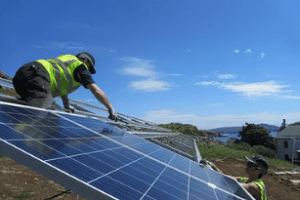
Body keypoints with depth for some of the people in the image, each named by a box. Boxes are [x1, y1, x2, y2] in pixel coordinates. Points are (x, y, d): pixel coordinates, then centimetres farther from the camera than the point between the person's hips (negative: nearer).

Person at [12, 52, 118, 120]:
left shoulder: (67, 58, 36)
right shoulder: (80, 67, 14)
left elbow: (62, 86, 47)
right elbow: (97, 92, 9)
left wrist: (67, 106, 54)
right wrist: (111, 109, 19)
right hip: (37, 75, -9)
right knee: (37, 107, -30)